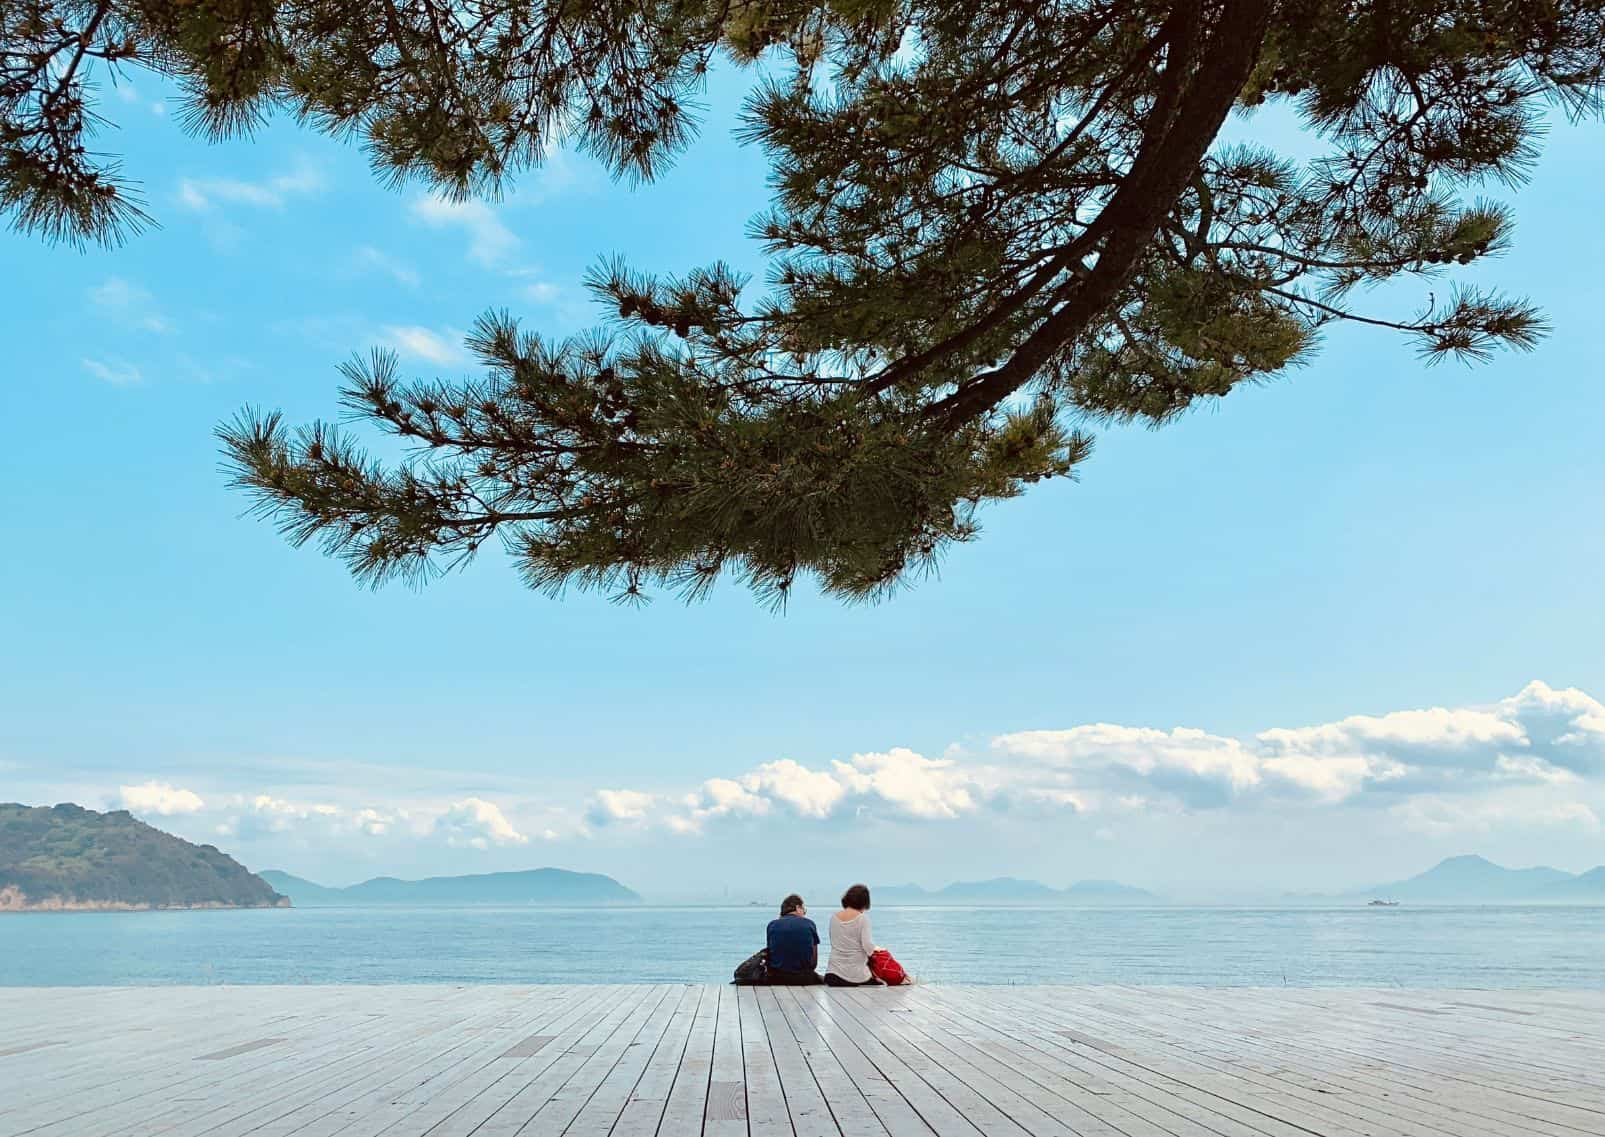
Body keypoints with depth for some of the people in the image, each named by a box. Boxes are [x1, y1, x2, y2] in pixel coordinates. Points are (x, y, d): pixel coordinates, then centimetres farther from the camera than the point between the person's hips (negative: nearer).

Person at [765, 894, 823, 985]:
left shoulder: (772, 925, 5)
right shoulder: (809, 924, 3)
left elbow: (770, 957, 9)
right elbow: (814, 962, 4)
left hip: (777, 978, 0)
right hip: (804, 978, 0)